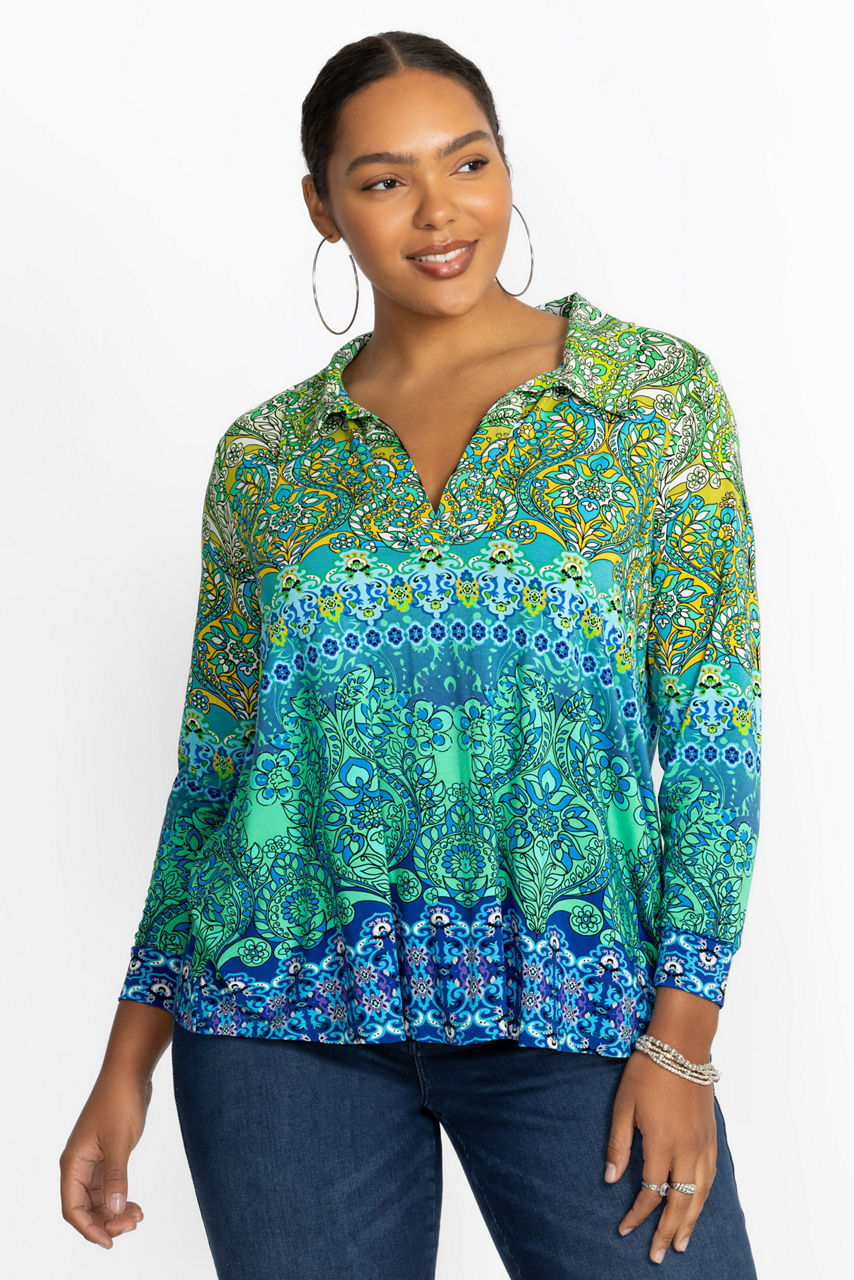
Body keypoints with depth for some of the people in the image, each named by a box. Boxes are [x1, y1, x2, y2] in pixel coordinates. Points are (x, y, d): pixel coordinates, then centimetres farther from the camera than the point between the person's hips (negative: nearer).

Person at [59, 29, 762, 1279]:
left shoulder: (658, 393, 1)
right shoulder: (264, 458, 6)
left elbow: (714, 724, -2)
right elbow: (213, 764, 10)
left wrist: (680, 1038, -9)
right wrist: (129, 1061, 7)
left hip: (572, 1007, -1)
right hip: (284, 1018, 2)